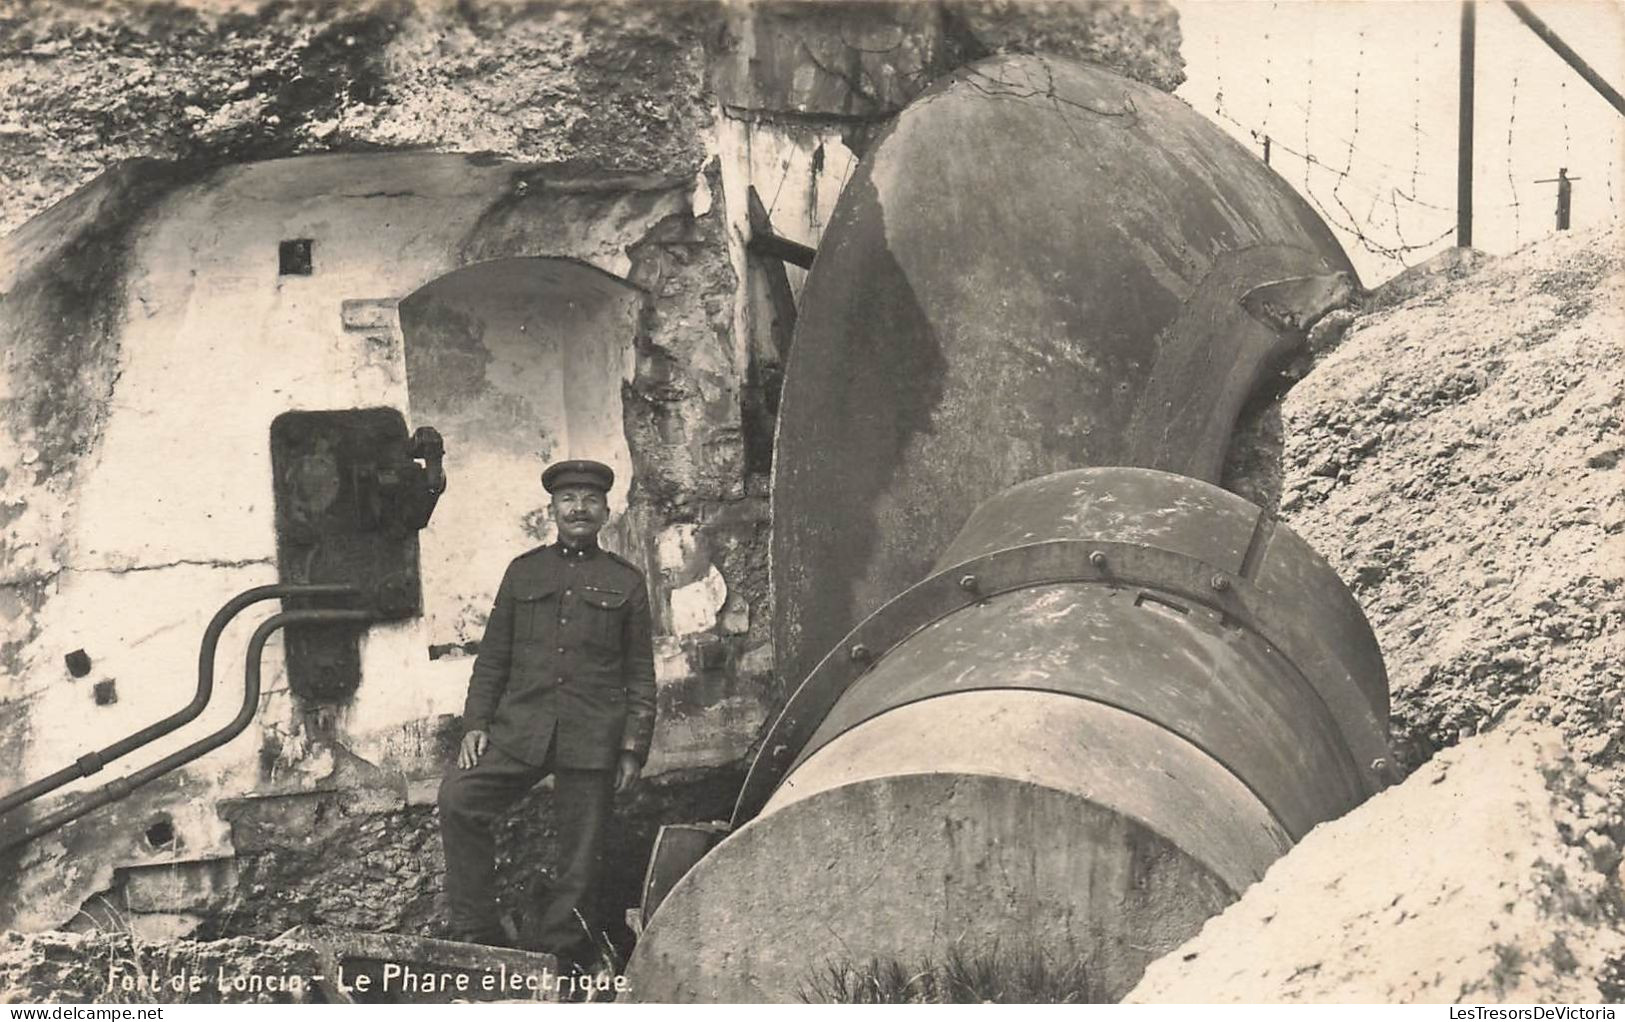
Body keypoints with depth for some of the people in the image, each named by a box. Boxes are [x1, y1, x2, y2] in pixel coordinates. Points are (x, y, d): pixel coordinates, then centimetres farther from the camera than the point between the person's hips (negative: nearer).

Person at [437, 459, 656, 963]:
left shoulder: (626, 581, 9)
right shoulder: (524, 571, 14)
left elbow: (641, 674, 8)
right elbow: (492, 656, 14)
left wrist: (633, 748, 0)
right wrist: (475, 722, 2)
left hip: (592, 739, -1)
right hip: (520, 728, 1)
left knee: (580, 852, 1)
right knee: (458, 798, -18)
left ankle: (558, 955, 15)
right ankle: (476, 932, -8)